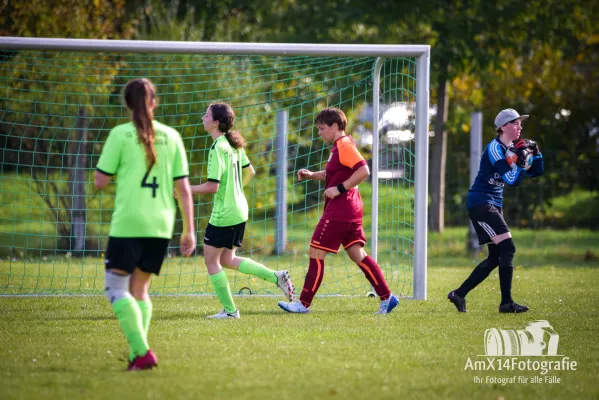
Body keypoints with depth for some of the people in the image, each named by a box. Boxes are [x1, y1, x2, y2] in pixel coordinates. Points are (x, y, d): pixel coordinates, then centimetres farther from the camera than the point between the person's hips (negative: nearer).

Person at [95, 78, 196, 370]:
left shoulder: (121, 135, -4)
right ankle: (138, 355, 9)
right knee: (139, 289, 16)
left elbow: (100, 182, -2)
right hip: (161, 225, 5)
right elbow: (183, 187, 7)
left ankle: (142, 352, -15)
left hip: (128, 223, -5)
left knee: (116, 288, 0)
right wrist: (189, 230, 12)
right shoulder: (171, 136, 7)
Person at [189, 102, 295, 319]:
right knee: (227, 260, 17)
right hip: (239, 210, 9)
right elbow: (249, 172, 20)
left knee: (211, 260, 4)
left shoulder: (218, 148, -20)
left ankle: (229, 310, 6)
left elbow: (212, 186, -24)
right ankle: (276, 276, 9)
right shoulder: (233, 145, 8)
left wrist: (187, 189, -12)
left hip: (224, 213, -9)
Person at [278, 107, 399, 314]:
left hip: (338, 210, -10)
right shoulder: (339, 146, 16)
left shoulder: (344, 145, -15)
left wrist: (339, 189, -23)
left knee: (316, 253, -5)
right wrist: (312, 175, 15)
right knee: (357, 255, 9)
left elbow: (363, 171, -25)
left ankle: (304, 303, -1)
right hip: (350, 210, 10)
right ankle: (386, 297, 6)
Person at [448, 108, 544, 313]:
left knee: (496, 257, 9)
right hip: (480, 202, -10)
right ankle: (506, 303, -14)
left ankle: (459, 294, 16)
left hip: (494, 205, 10)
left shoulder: (513, 148, 10)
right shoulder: (495, 148, -16)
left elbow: (536, 172, 11)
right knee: (508, 248, -16)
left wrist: (535, 153, -4)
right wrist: (522, 159, -22)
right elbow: (512, 179, -24)